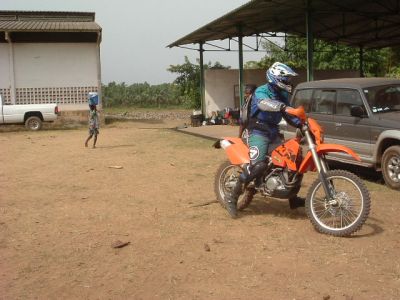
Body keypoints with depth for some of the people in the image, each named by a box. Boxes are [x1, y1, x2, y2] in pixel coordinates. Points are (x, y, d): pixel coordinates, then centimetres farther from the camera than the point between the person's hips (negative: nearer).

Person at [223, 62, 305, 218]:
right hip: (258, 134, -9)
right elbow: (264, 103, -37)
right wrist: (282, 106, -56)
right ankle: (232, 197, -17)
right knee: (258, 165, -26)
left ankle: (293, 198, 21)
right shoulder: (261, 91, -14)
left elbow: (288, 114, 15)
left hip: (274, 134, 9)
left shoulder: (283, 95, 12)